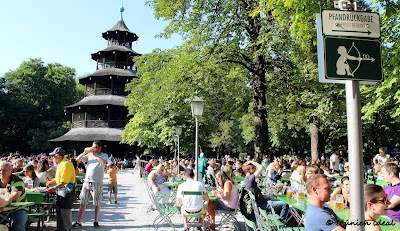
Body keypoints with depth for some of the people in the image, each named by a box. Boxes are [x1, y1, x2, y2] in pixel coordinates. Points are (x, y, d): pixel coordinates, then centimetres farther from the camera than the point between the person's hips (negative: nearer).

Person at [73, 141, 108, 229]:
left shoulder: (104, 155, 4)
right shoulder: (89, 155, 14)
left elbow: (104, 162, -18)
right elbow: (78, 160, 14)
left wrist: (95, 154, -12)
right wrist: (84, 152, 1)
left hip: (97, 182, -3)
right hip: (87, 181, 3)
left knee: (97, 203, 3)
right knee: (83, 203, 5)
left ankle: (96, 221, 15)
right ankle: (79, 222, 12)